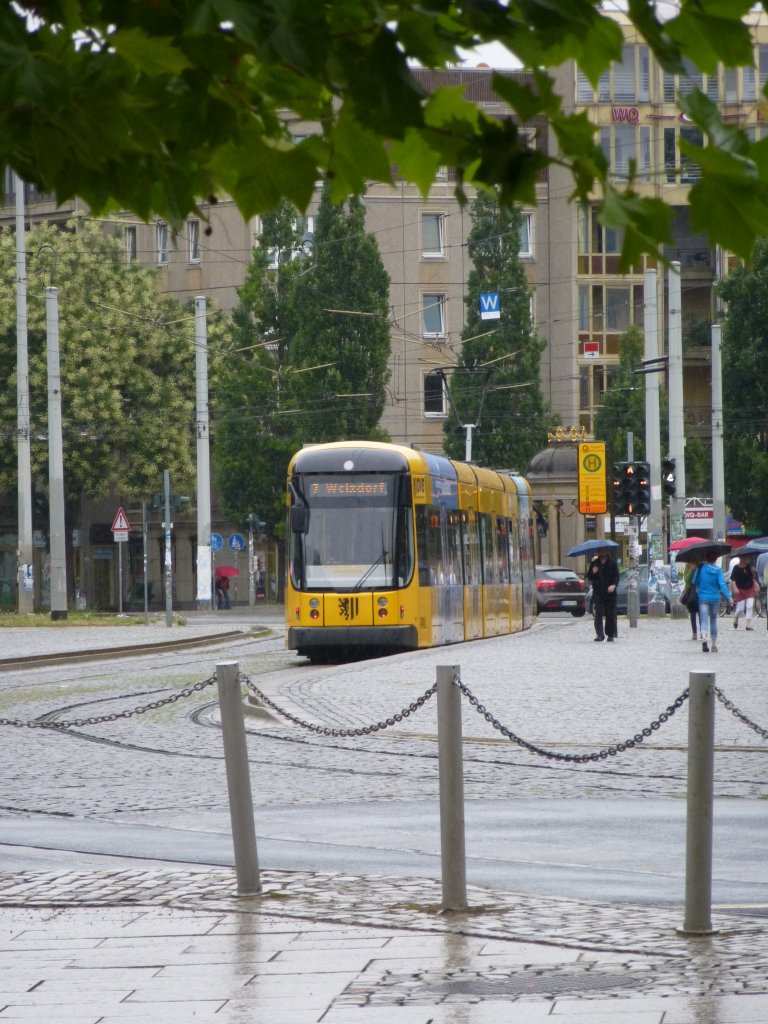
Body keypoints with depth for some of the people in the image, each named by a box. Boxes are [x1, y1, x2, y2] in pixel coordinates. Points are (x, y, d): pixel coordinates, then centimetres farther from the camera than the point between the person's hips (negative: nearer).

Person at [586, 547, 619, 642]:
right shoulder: (594, 563, 10)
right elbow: (589, 577, 11)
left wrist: (613, 585, -17)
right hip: (598, 592, 1)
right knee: (598, 614, -8)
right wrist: (593, 572, -11)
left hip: (610, 592, -1)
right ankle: (599, 634, -9)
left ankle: (610, 634, 11)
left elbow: (616, 576, 1)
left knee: (610, 614, 1)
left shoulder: (612, 563, 5)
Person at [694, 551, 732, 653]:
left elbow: (694, 582, 1)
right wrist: (728, 598, -15)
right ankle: (714, 644, 22)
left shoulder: (701, 568, -5)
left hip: (703, 598, -1)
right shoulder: (718, 570, -5)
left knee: (704, 622, -7)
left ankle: (704, 639, -34)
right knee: (713, 621, 17)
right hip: (715, 599, 1)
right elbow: (722, 585, -13)